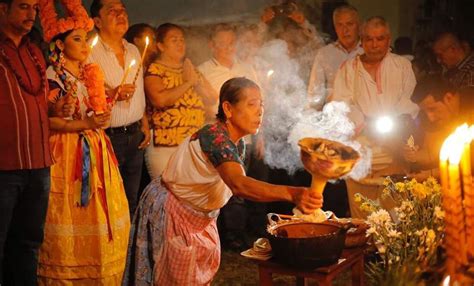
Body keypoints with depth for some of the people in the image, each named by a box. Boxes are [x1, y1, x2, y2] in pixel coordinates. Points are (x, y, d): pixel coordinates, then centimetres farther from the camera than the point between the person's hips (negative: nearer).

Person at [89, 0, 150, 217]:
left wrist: (145, 125, 17)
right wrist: (112, 95, -25)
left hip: (135, 135, 7)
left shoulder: (133, 51, 13)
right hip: (108, 136, -7)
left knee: (131, 200, 12)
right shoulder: (90, 53, -11)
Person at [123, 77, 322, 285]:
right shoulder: (215, 137, -33)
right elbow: (238, 184, -49)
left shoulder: (237, 144, -3)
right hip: (169, 212, -8)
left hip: (199, 216, 9)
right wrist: (292, 193, -61)